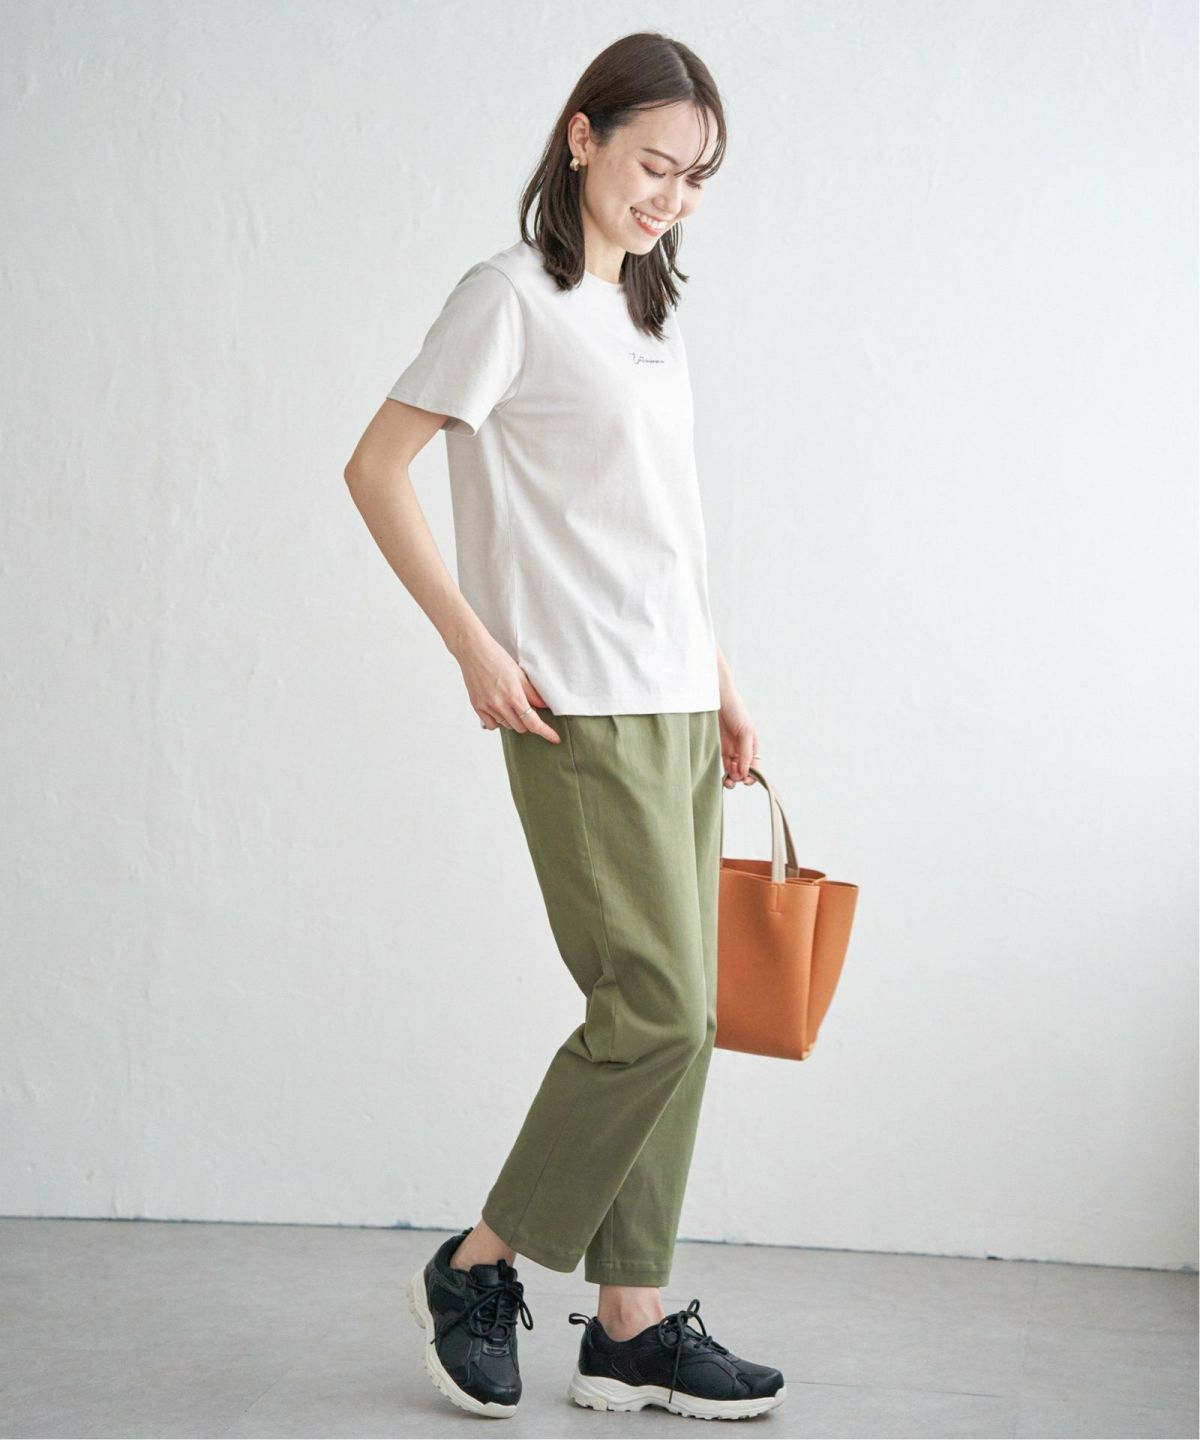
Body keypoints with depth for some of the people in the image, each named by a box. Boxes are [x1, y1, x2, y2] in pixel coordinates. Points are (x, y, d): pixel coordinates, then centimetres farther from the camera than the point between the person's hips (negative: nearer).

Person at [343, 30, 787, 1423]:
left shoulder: (650, 314, 19)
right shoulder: (514, 294, -4)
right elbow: (375, 469, -9)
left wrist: (721, 683, 18)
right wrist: (474, 645, -13)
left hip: (675, 712, 8)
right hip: (583, 716, -8)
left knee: (666, 1019, 5)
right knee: (659, 1009, -11)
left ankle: (631, 1327, 12)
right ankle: (476, 1267, 5)